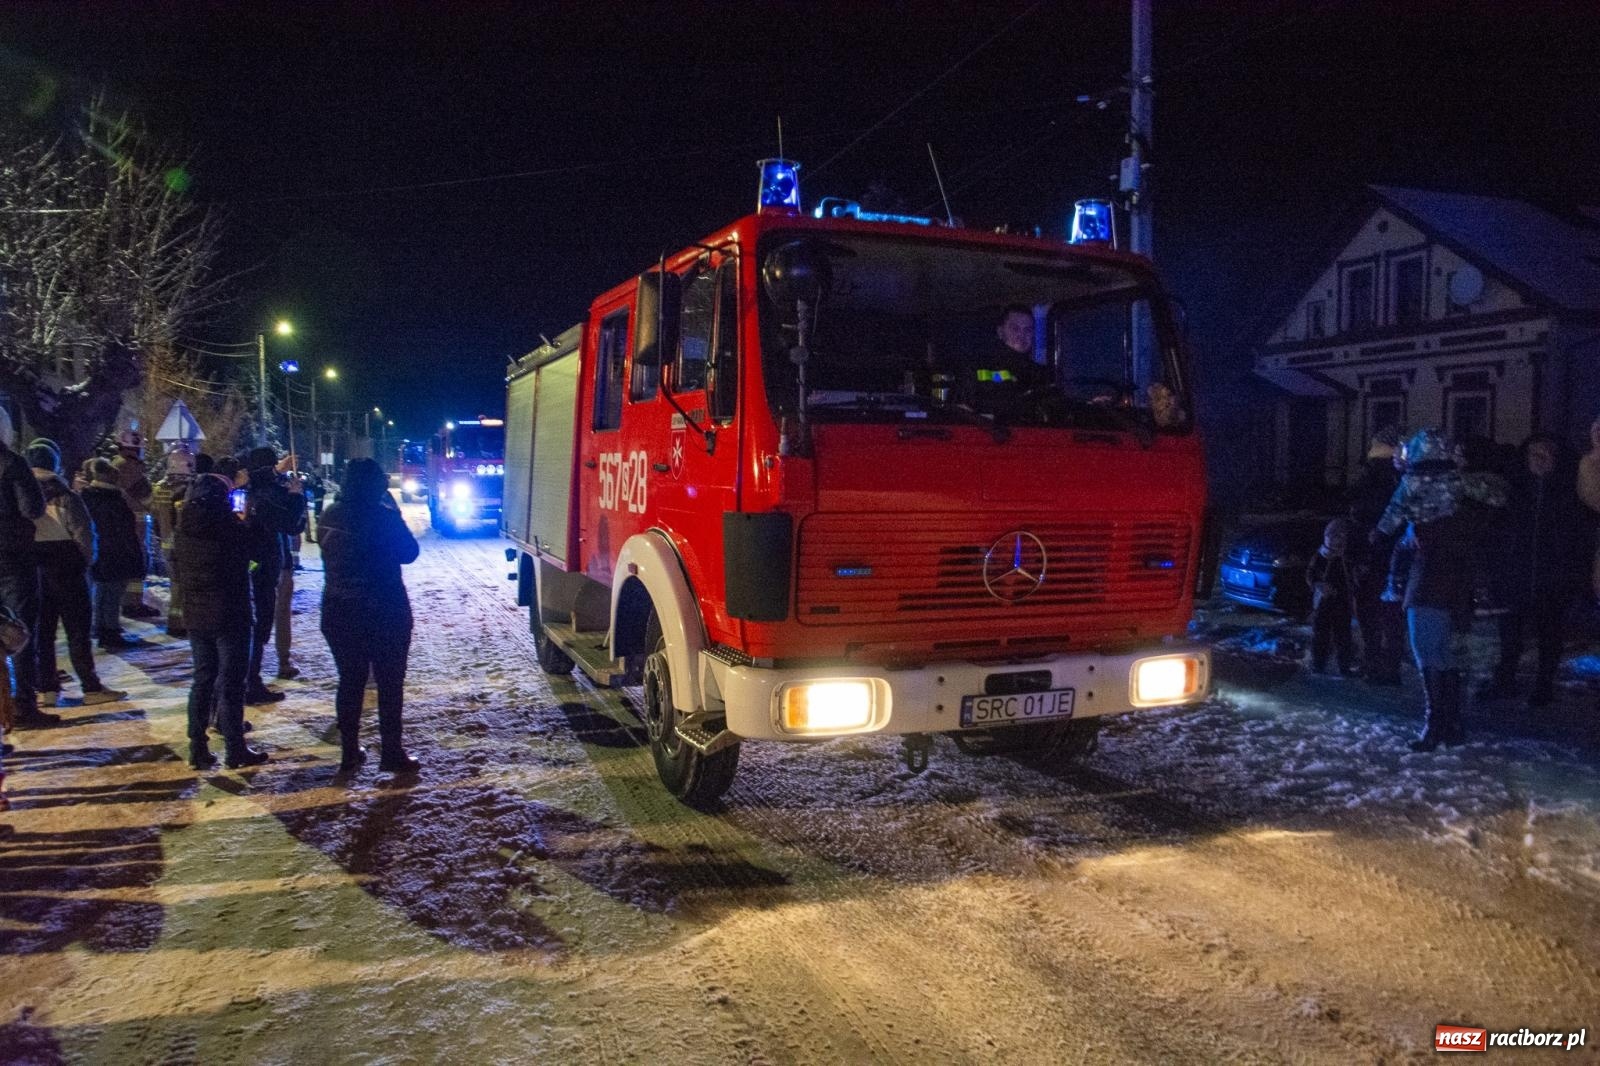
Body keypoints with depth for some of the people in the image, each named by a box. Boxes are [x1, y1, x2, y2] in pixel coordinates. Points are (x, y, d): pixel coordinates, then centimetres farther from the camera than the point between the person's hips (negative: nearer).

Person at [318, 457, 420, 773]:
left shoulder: (330, 516, 1)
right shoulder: (383, 516, -15)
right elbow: (408, 553, -4)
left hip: (339, 611, 5)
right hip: (383, 612, -5)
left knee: (350, 681, 14)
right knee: (390, 683, 6)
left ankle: (349, 752, 18)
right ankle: (392, 753, 8)